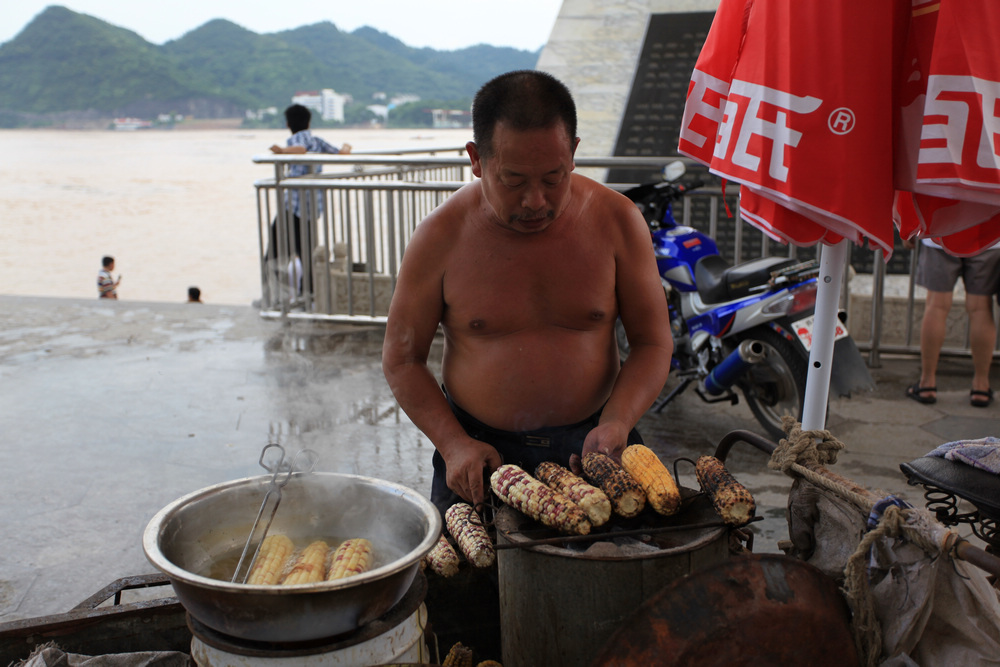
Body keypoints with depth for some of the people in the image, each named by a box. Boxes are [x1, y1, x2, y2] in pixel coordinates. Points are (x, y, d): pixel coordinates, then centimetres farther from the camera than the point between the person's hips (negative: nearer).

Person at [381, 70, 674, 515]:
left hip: (590, 443, 1)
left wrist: (617, 423, -13)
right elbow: (401, 359, 1)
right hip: (479, 449, -1)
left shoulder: (616, 221, -3)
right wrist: (453, 444, -11)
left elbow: (654, 343, 3)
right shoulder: (441, 236, -7)